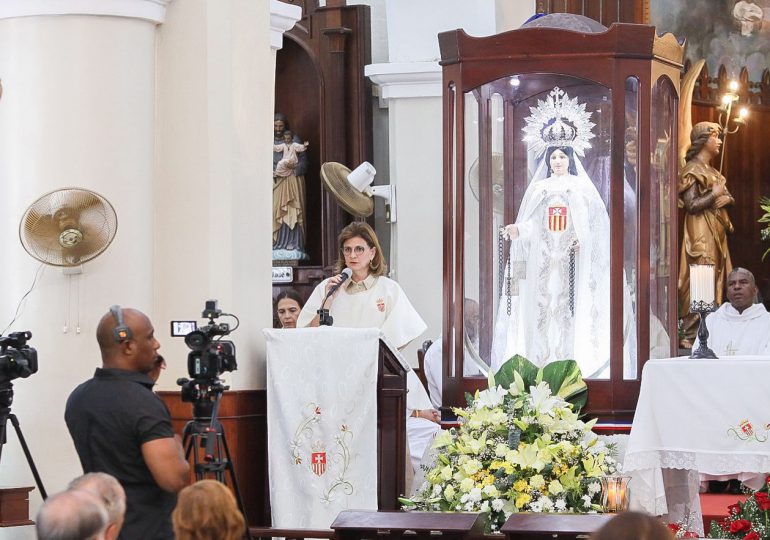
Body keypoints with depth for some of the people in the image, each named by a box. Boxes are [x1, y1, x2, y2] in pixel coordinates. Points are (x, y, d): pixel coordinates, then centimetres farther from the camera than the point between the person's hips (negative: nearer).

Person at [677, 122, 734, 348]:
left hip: (716, 232, 10)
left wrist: (727, 198, 2)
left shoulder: (710, 170, 19)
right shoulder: (693, 169, -9)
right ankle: (690, 335, -12)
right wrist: (715, 194, -12)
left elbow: (725, 196, 23)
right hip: (701, 233, -10)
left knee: (715, 282, 8)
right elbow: (691, 204, -17)